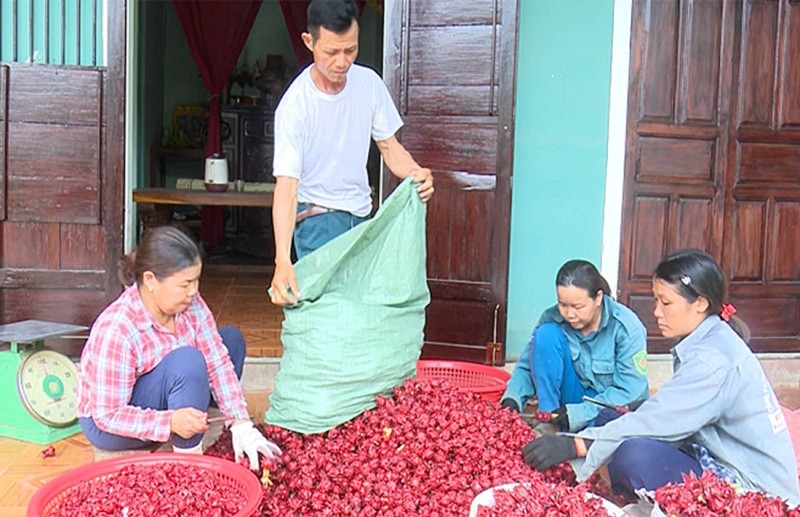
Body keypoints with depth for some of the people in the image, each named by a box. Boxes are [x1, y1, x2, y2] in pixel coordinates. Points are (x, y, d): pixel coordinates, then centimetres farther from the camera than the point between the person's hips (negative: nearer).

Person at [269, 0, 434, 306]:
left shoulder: (369, 83, -7)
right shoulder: (294, 105, -23)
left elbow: (388, 145, 4)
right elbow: (286, 186, -28)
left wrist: (415, 173, -20)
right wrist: (282, 261, -39)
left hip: (362, 214, 6)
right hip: (318, 220, -5)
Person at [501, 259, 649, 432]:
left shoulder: (626, 327, -19)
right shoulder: (552, 319, -11)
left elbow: (630, 391, -21)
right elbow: (527, 366, -6)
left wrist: (580, 412, -30)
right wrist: (512, 397, -27)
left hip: (615, 407, -4)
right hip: (574, 400, 4)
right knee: (546, 334, -20)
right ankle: (550, 425, -18)